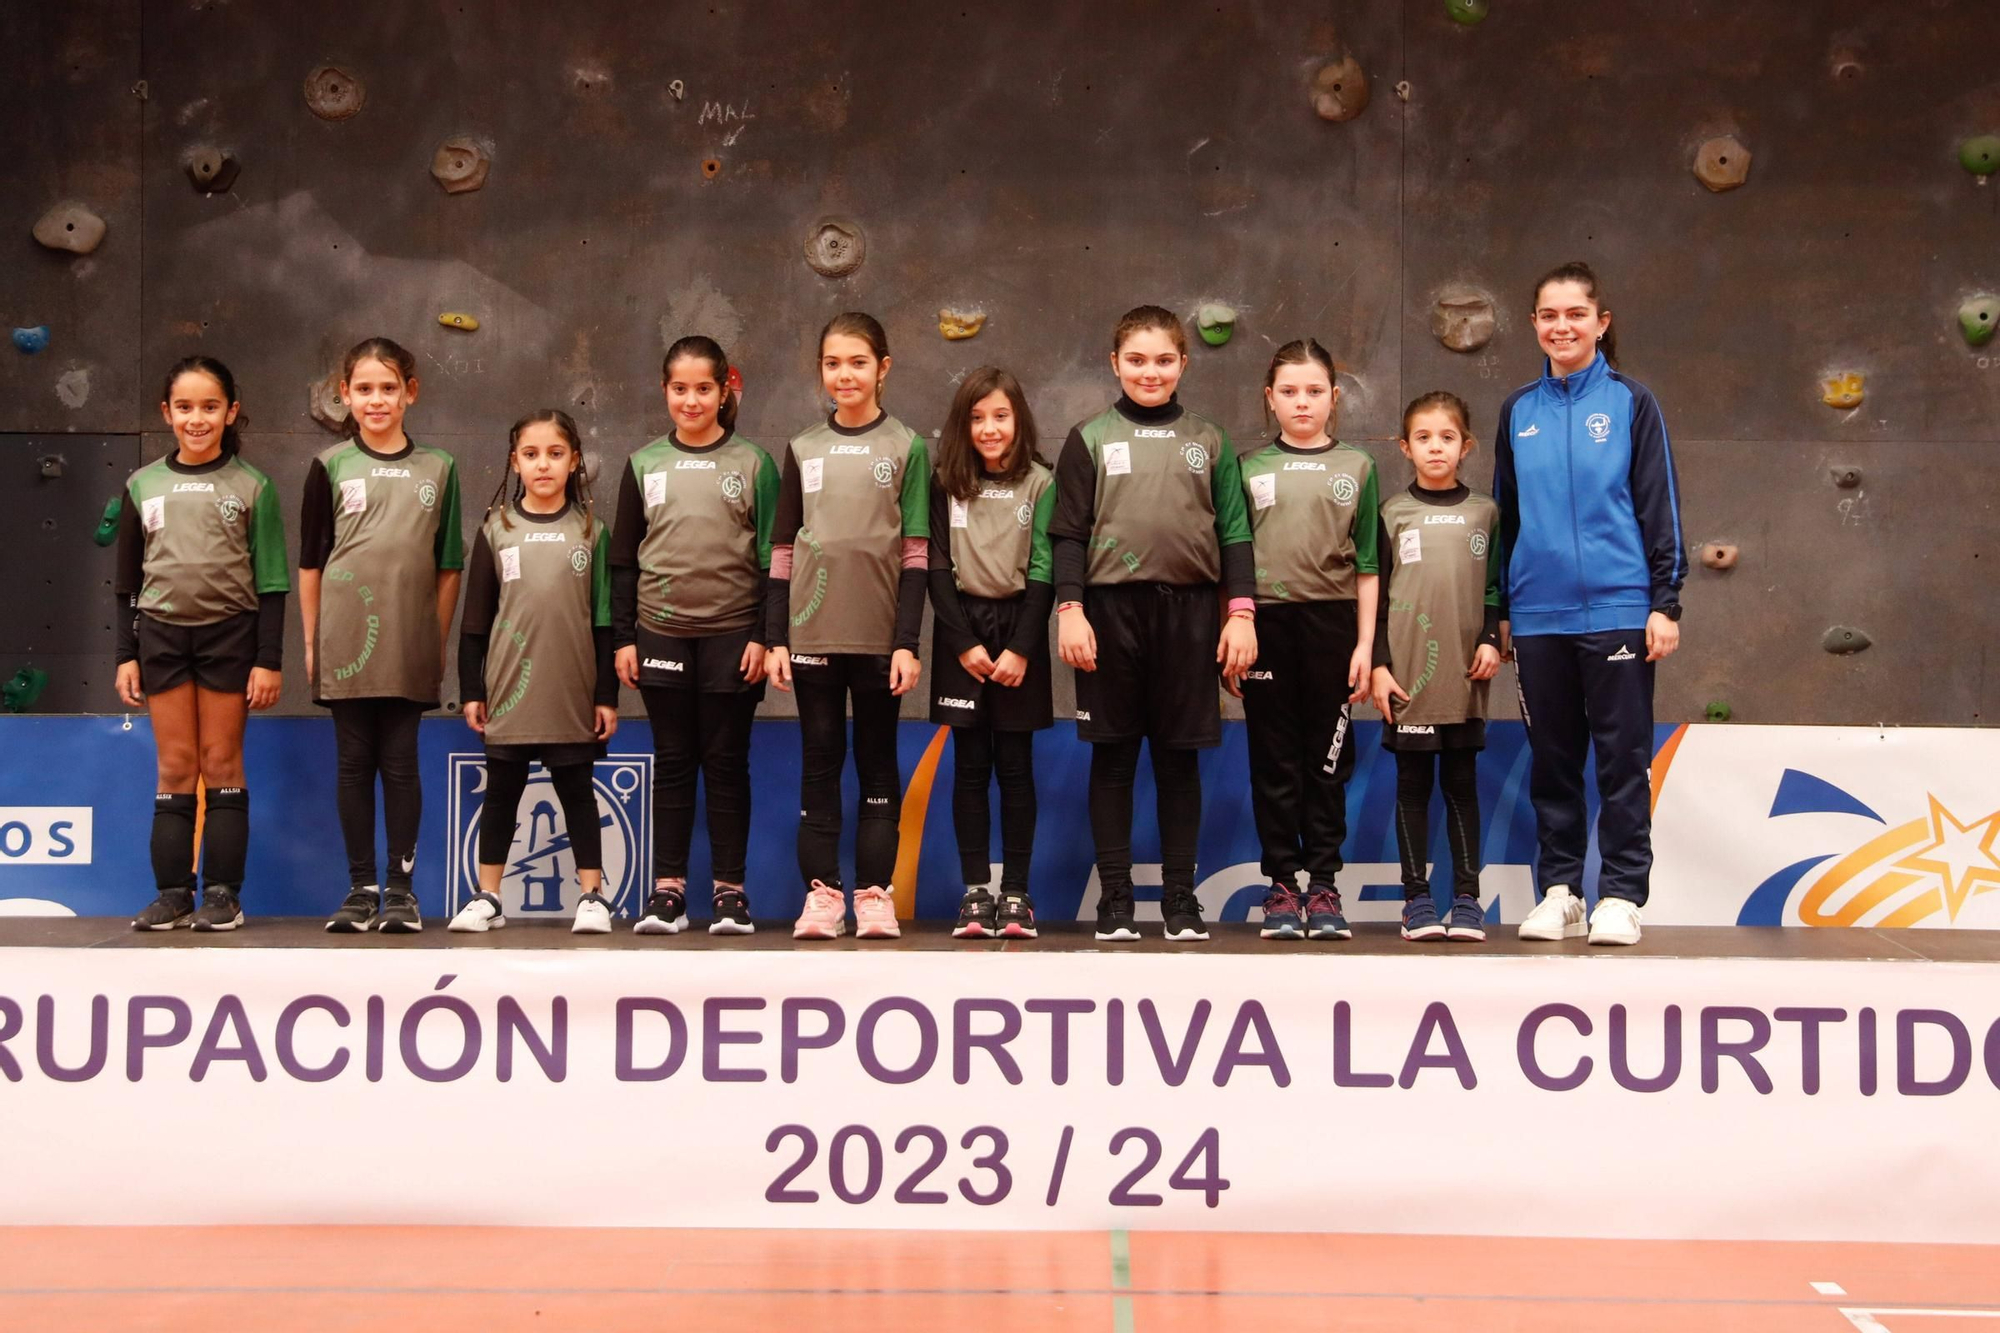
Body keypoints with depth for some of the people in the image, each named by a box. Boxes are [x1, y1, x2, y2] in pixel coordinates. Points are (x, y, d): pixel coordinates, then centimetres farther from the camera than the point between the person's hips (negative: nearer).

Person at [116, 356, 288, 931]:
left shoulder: (251, 486, 1)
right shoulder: (144, 486, 7)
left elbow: (271, 581, 0)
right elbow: (128, 580, 11)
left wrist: (269, 659, -5)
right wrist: (126, 655, 5)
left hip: (230, 633, -2)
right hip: (162, 632, 2)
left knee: (221, 763, 0)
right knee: (175, 766, 3)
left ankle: (223, 894, 4)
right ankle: (172, 893, 6)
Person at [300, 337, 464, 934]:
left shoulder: (437, 468, 7)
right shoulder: (331, 466, 4)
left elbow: (448, 566, 8)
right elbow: (310, 562, 6)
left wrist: (439, 640, 4)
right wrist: (311, 641, 2)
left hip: (408, 643, 0)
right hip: (345, 639, 0)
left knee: (400, 763, 3)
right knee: (354, 762, 4)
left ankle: (402, 889, 8)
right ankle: (361, 889, 11)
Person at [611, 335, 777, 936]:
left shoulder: (752, 464, 2)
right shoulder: (645, 465, 8)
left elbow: (771, 558, 0)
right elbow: (623, 560, 9)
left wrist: (763, 635, -7)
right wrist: (623, 637, 3)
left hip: (732, 634, -2)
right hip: (661, 633, 2)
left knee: (726, 762, 2)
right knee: (672, 761, 5)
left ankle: (730, 889, 8)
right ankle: (667, 888, 8)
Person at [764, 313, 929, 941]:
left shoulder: (906, 447, 2)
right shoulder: (803, 449, 9)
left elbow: (915, 552, -1)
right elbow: (782, 550, 9)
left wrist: (908, 641, -7)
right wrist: (775, 637, 2)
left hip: (879, 634, -2)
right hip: (813, 631, 2)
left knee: (877, 762, 4)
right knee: (819, 761, 3)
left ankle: (875, 895, 6)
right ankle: (821, 893, 5)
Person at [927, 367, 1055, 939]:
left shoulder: (1039, 484, 2)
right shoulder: (947, 485, 5)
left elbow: (1042, 572, -2)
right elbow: (938, 568, 1)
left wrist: (1020, 649, -11)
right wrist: (965, 642, -8)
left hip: (1019, 629, -1)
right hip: (961, 632, 1)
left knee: (1015, 767, 0)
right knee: (970, 767, 1)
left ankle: (1016, 892, 3)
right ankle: (975, 892, 2)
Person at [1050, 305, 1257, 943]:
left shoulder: (1207, 440, 10)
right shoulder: (1090, 440, 6)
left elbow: (1234, 532, 9)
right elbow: (1068, 534, 4)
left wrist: (1241, 613, 2)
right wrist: (1070, 609, -6)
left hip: (1188, 609, 1)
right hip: (1111, 609, -1)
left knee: (1180, 756, 5)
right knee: (1113, 755, 3)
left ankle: (1180, 895, 12)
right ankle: (1114, 897, 9)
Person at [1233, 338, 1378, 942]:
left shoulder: (1355, 467, 8)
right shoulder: (1250, 469, 8)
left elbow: (1366, 564, 7)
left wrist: (1365, 643, 0)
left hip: (1331, 621, 0)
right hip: (1266, 621, 0)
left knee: (1328, 760, 2)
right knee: (1274, 761, 2)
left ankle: (1323, 886, 8)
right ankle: (1281, 886, 7)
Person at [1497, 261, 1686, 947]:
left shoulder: (1630, 403, 1)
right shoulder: (1518, 411, 10)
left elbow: (1659, 505, 0)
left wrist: (1666, 603, -5)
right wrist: (1501, 607, 14)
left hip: (1618, 608, -3)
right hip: (1539, 613, 3)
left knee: (1622, 758, 1)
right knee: (1552, 759, 9)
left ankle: (1621, 896, 6)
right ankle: (1559, 891, 17)